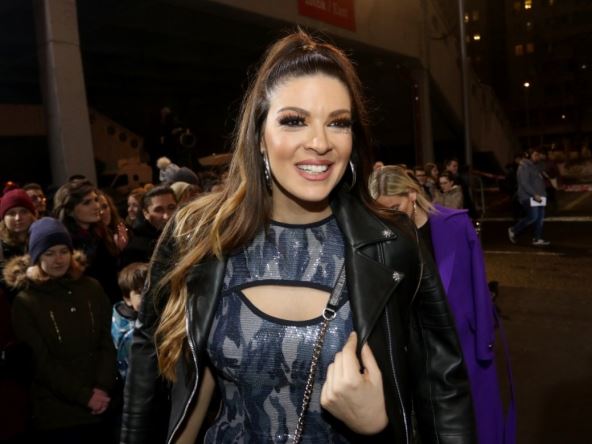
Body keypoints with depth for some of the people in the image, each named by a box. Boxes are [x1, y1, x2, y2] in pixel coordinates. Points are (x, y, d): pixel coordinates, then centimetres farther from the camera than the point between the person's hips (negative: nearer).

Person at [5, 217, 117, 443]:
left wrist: (102, 388, -10)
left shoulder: (92, 288, 4)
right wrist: (84, 396, -12)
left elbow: (107, 342, 3)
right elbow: (42, 362, -8)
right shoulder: (25, 302, -5)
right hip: (56, 410, -2)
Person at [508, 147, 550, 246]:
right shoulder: (524, 167, -8)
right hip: (529, 197, -9)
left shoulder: (539, 166, 20)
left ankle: (537, 239, 6)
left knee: (540, 218, 3)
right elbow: (524, 183, -18)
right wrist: (535, 195, -23)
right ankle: (514, 230, 3)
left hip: (539, 196, 9)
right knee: (533, 217, -14)